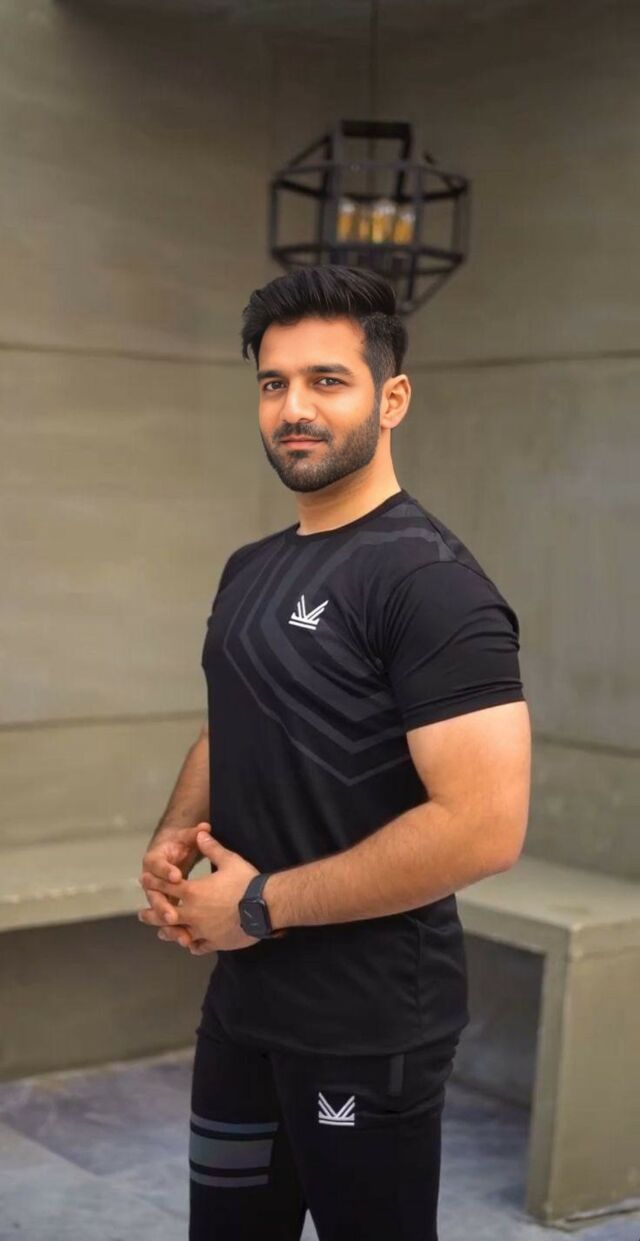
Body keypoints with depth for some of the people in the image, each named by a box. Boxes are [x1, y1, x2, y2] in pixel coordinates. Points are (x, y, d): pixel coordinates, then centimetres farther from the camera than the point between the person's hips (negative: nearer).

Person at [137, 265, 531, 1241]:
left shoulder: (430, 579, -19)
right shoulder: (250, 568, 8)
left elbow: (484, 826, -27)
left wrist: (262, 903, -19)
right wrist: (174, 842, 0)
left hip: (369, 1028, -8)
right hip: (244, 1002, 8)